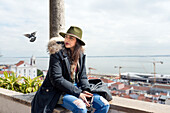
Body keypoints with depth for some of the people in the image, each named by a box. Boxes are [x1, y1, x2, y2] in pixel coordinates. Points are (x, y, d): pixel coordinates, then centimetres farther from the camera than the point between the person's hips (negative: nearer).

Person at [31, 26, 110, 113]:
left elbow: (82, 76, 9)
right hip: (59, 92, -6)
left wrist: (86, 90, -11)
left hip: (76, 88, 6)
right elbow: (57, 79, -19)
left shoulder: (80, 54, 6)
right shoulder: (57, 53, -13)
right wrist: (78, 93, -21)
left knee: (104, 105, -8)